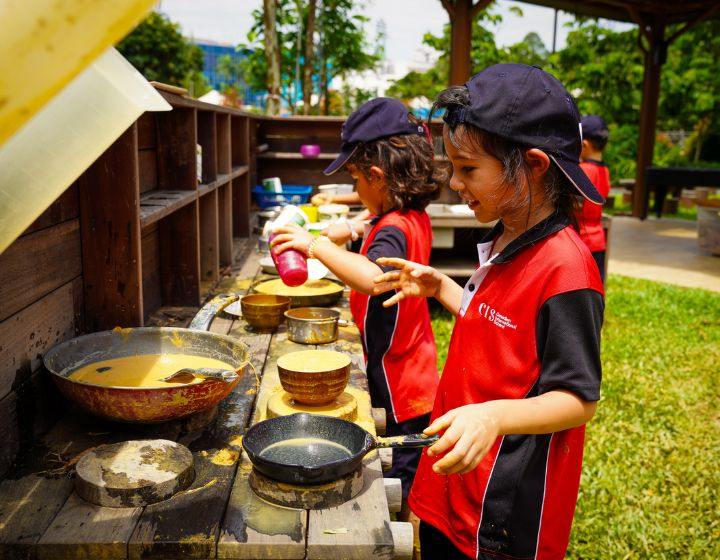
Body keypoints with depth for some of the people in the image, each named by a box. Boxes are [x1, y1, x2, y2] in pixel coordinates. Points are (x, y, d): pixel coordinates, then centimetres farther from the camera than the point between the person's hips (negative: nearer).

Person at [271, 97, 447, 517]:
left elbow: (374, 278, -50)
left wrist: (318, 246, -47)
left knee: (402, 480, 7)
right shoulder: (415, 218, 4)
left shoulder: (393, 229, -27)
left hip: (398, 387, -10)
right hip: (416, 377, 10)